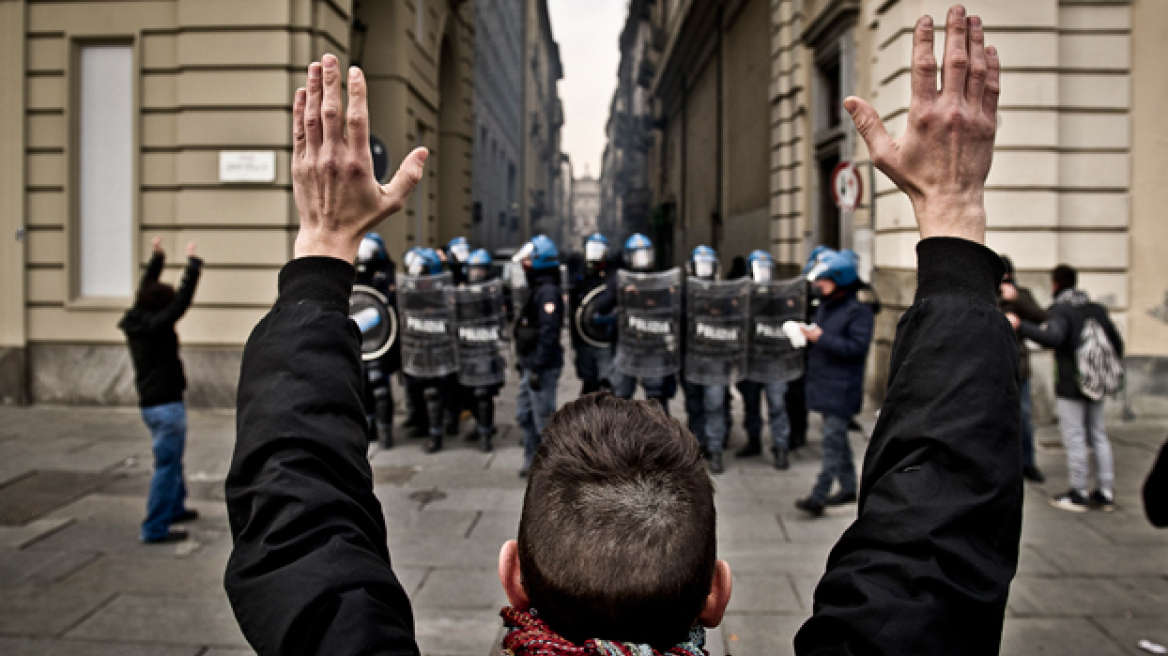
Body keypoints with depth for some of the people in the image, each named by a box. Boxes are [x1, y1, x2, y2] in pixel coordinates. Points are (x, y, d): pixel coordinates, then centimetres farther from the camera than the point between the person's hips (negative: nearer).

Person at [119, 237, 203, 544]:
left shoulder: (137, 322, 6)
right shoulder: (157, 325, -18)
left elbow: (147, 289, 19)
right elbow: (183, 299, -19)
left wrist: (157, 257, 26)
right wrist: (193, 262, -13)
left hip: (151, 402, 10)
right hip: (165, 405, -10)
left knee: (172, 460, 24)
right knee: (166, 466, -5)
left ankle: (175, 508, 39)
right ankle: (154, 529, -2)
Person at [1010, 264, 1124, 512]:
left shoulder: (1059, 310, -11)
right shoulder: (1097, 309, 11)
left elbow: (1052, 337, -30)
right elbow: (1117, 345, 14)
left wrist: (1020, 325, -27)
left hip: (1071, 386, -7)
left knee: (1075, 438, -1)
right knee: (1098, 436, 13)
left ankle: (1079, 494, 4)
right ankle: (1106, 492, 17)